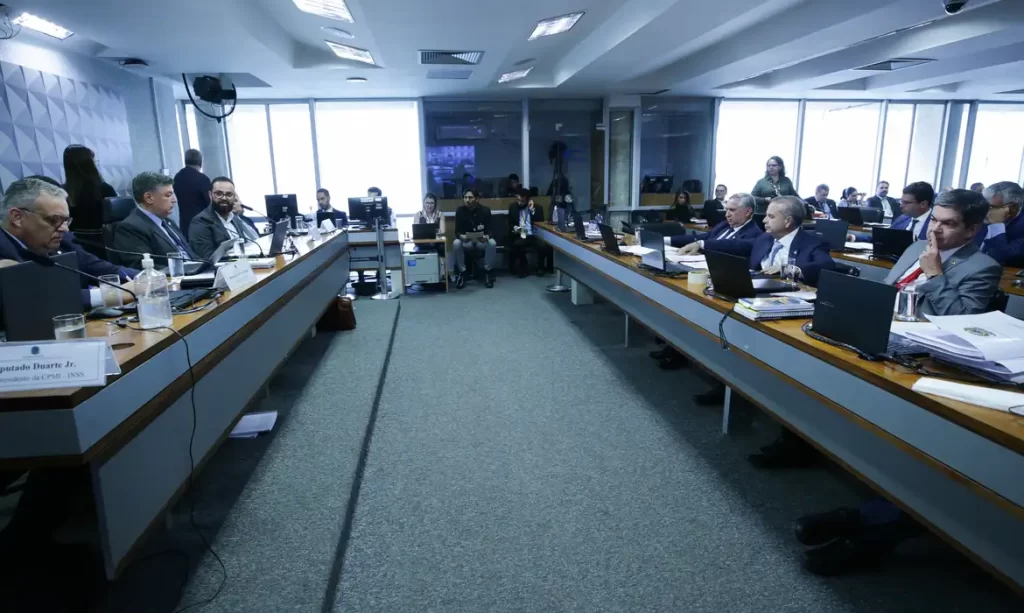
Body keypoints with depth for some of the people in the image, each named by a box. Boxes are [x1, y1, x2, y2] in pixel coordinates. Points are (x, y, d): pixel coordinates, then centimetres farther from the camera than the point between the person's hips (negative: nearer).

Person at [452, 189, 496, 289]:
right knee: (456, 243, -32)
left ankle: (488, 272, -14)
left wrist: (486, 236, -35)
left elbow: (489, 229, -11)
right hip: (466, 242, 0)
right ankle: (461, 273, -17)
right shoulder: (460, 210, -9)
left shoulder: (485, 210, -10)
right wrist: (462, 236, -35)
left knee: (492, 243, -32)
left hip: (482, 241, 0)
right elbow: (457, 231, -11)